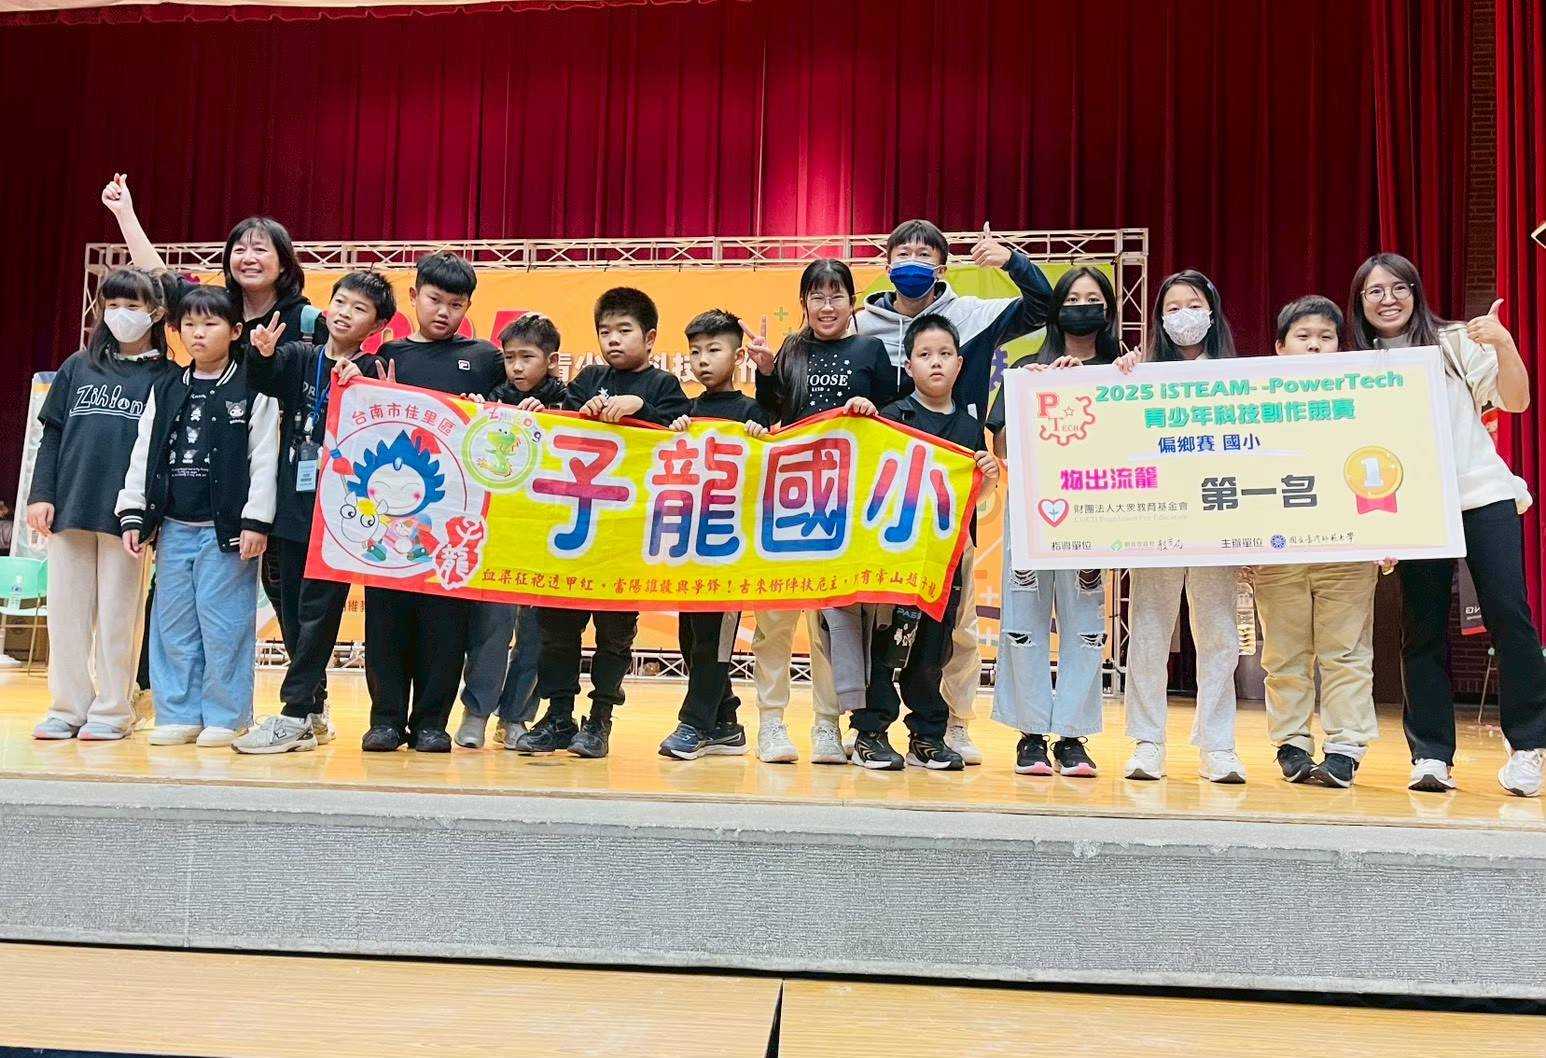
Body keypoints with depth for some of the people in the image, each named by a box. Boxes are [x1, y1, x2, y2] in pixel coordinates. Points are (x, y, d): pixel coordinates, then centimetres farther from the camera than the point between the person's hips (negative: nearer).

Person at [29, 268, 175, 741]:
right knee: (66, 609, 7)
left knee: (119, 613, 2)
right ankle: (68, 707, 16)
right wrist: (41, 494, 2)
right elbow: (52, 435, 12)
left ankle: (113, 710, 11)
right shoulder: (78, 367, 13)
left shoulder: (166, 377, 3)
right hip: (70, 507, 4)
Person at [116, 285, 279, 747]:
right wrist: (132, 514, 7)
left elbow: (264, 458, -7)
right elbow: (143, 454, 13)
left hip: (226, 528, -5)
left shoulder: (251, 389, -2)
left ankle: (225, 716, 8)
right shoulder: (165, 389, 13)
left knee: (223, 623, -2)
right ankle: (178, 714, 17)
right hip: (173, 527, 5)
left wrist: (255, 521, -13)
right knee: (173, 623, 9)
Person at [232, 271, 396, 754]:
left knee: (317, 611, -4)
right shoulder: (299, 357, 8)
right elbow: (261, 380, -9)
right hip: (293, 505, 5)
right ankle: (314, 710, 23)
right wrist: (262, 354, -29)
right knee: (292, 610, 11)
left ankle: (295, 716, 2)